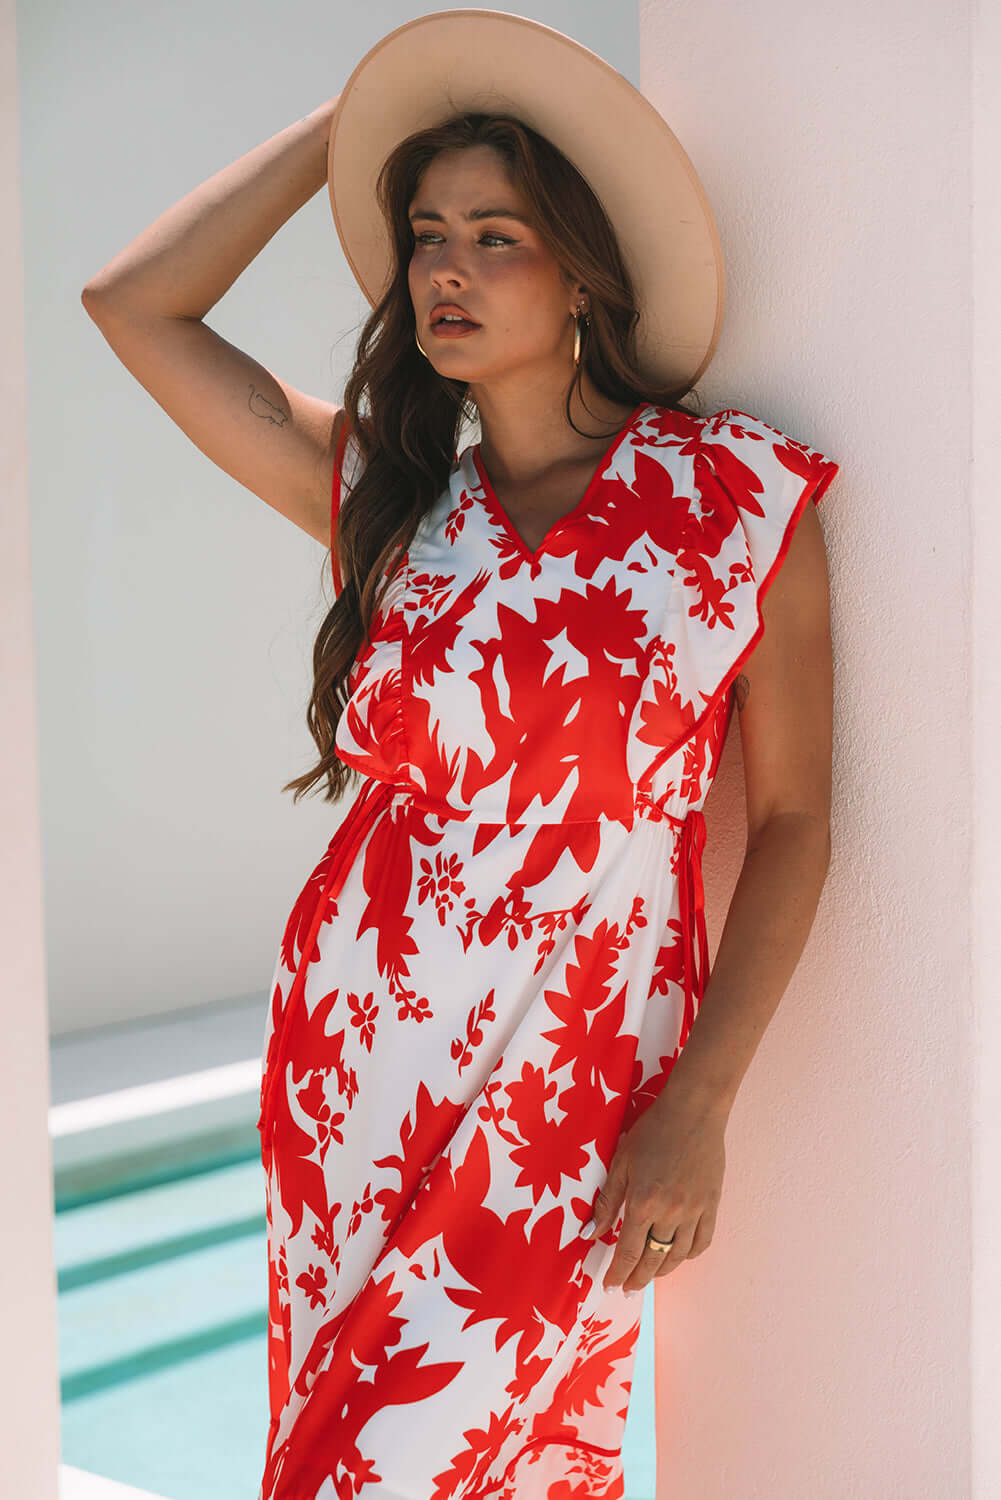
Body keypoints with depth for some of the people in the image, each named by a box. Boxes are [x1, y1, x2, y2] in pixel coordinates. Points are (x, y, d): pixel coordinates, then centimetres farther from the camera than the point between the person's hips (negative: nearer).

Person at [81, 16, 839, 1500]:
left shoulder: (738, 491, -5)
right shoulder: (385, 498, 6)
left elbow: (791, 822, -4)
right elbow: (133, 302, 2)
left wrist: (700, 1109, -11)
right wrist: (348, 119, 5)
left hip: (576, 1096, -4)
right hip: (351, 1051, 4)